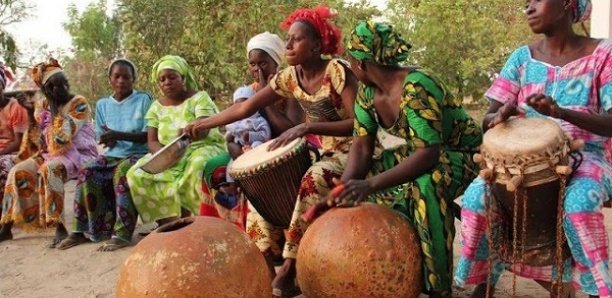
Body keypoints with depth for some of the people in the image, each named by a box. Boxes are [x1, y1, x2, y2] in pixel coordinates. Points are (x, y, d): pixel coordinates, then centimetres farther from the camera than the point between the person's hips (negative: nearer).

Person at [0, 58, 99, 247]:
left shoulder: (79, 103, -9)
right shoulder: (44, 107, 11)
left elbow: (63, 137, -19)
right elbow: (41, 143, 9)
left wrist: (54, 109, -14)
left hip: (79, 154, -7)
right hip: (51, 155, 7)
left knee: (48, 170, -34)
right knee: (18, 172, -9)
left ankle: (60, 227, -35)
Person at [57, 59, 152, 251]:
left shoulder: (143, 100, -1)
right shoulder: (102, 104, 13)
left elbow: (148, 135, -9)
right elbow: (102, 138, 14)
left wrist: (118, 135, -21)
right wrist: (108, 140, -11)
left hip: (138, 154, -4)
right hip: (112, 155, 4)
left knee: (122, 172, -37)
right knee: (87, 173, -25)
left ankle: (122, 234, -38)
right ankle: (83, 229, -18)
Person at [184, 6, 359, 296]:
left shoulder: (337, 71, -19)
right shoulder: (289, 76, 0)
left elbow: (358, 123, -26)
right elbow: (246, 107, 3)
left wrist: (307, 127, -34)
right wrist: (203, 123, 0)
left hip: (349, 151, -7)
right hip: (318, 150, 7)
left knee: (313, 181, -33)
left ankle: (290, 270, -24)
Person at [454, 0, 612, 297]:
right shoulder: (522, 57, 3)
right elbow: (487, 118, 0)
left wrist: (561, 112, -33)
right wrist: (499, 115, -26)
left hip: (586, 157, -3)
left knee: (578, 204, -35)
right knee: (476, 195, -23)